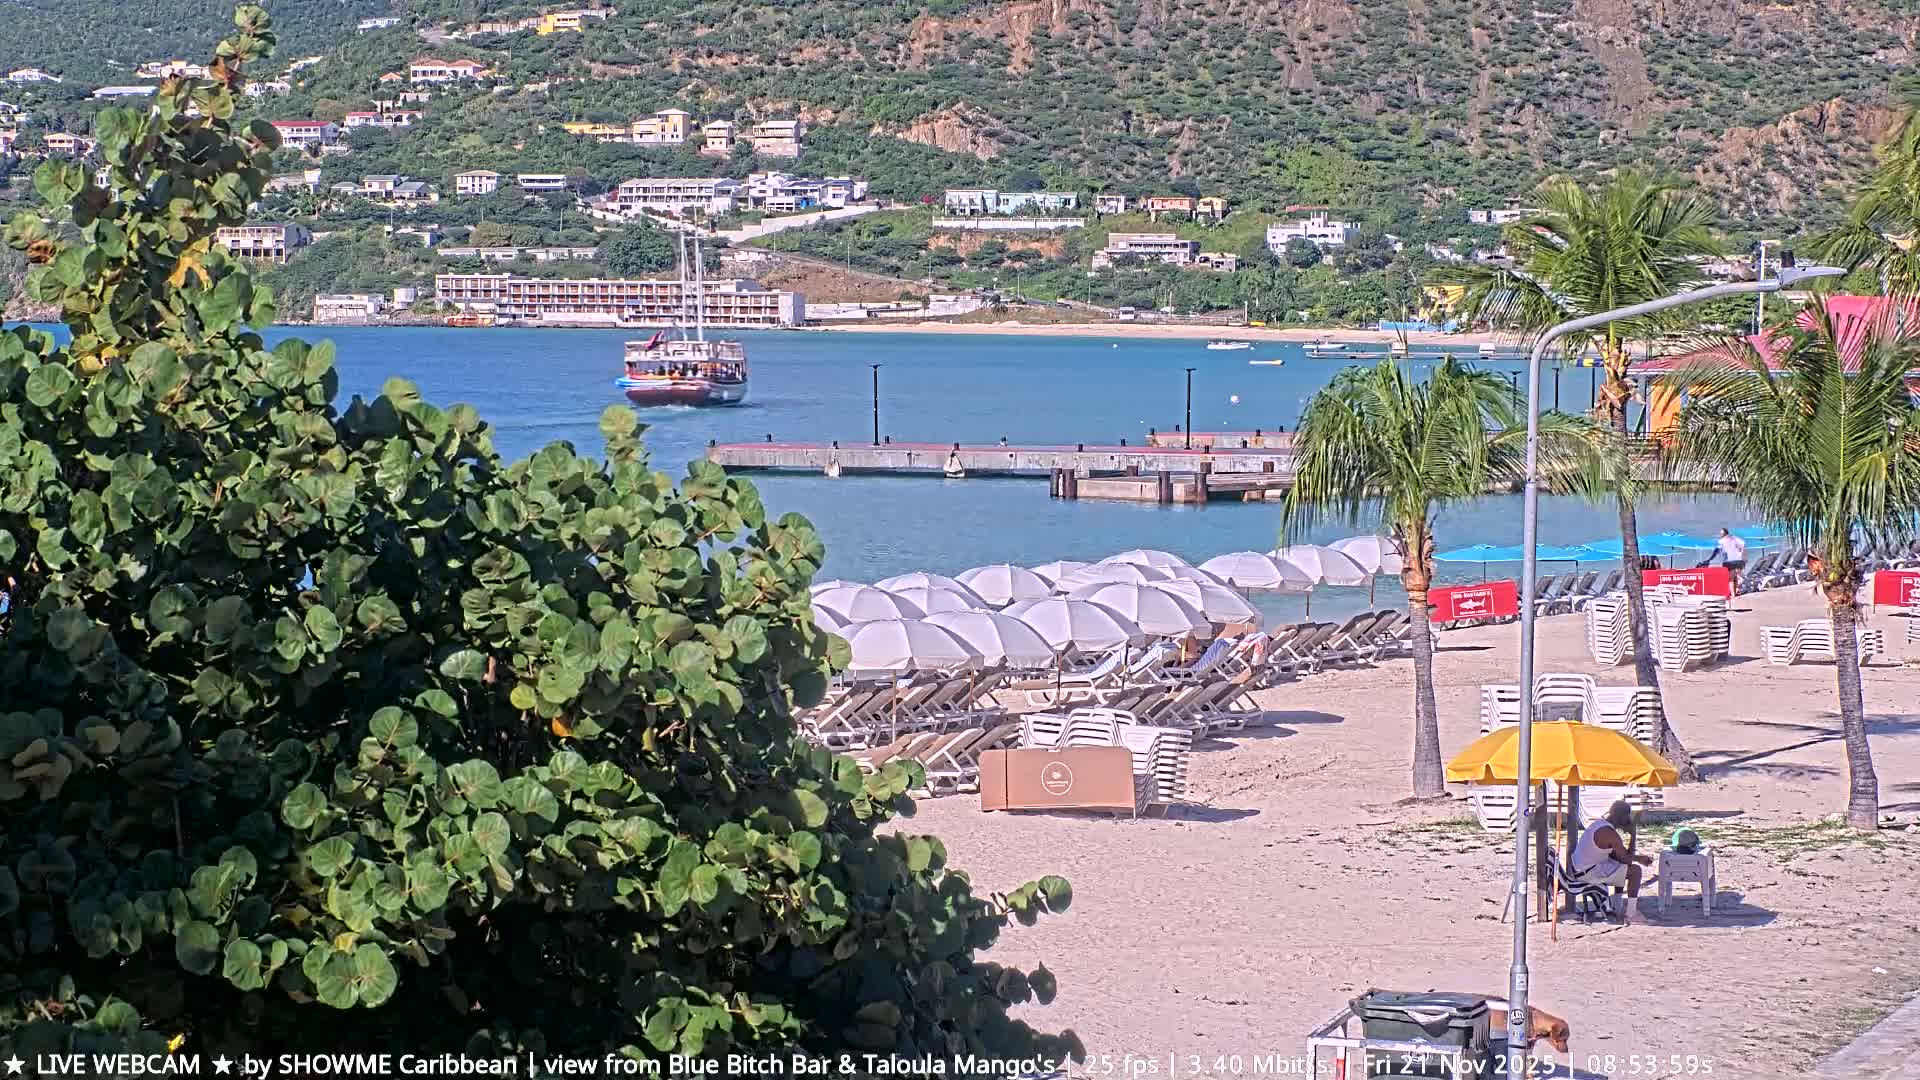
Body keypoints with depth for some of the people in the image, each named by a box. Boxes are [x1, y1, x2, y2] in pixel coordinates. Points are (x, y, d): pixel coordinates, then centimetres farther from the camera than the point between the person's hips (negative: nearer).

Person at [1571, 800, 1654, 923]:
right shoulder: (1609, 833, -21)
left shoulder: (1599, 824, 11)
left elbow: (1613, 854, 20)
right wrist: (1639, 859, 6)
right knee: (1635, 871, -10)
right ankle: (1631, 914, -5)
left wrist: (1639, 858, 14)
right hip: (1588, 873, -10)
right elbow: (1626, 858, -15)